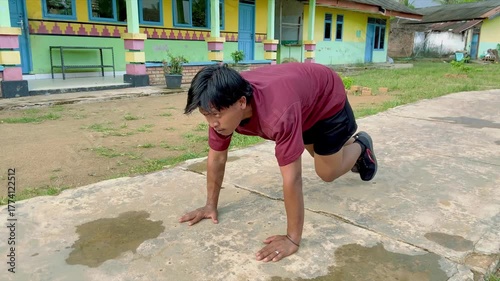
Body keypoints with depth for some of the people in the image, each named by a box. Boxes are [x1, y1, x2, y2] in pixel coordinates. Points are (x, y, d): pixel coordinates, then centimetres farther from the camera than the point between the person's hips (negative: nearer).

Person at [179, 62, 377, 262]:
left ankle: (360, 146, 31)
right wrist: (210, 205, -10)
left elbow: (292, 178, -45)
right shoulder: (223, 104, -28)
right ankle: (348, 142, 57)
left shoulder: (278, 113, -49)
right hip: (304, 90, 6)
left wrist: (293, 238, -38)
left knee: (327, 172, 2)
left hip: (328, 96, -5)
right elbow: (216, 158, -16)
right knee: (320, 153, 25)